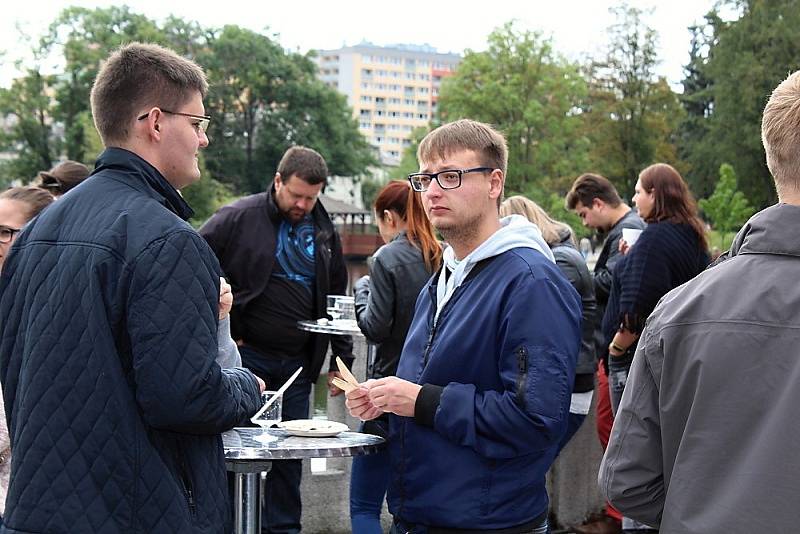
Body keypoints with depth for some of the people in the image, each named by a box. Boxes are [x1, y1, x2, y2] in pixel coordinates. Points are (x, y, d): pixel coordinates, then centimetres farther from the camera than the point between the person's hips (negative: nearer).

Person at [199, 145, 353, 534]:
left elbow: (336, 300, 16)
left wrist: (341, 360, 13)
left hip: (298, 364, 4)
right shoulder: (238, 218, -6)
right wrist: (222, 336, -7)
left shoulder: (324, 232, 10)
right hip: (246, 356, -4)